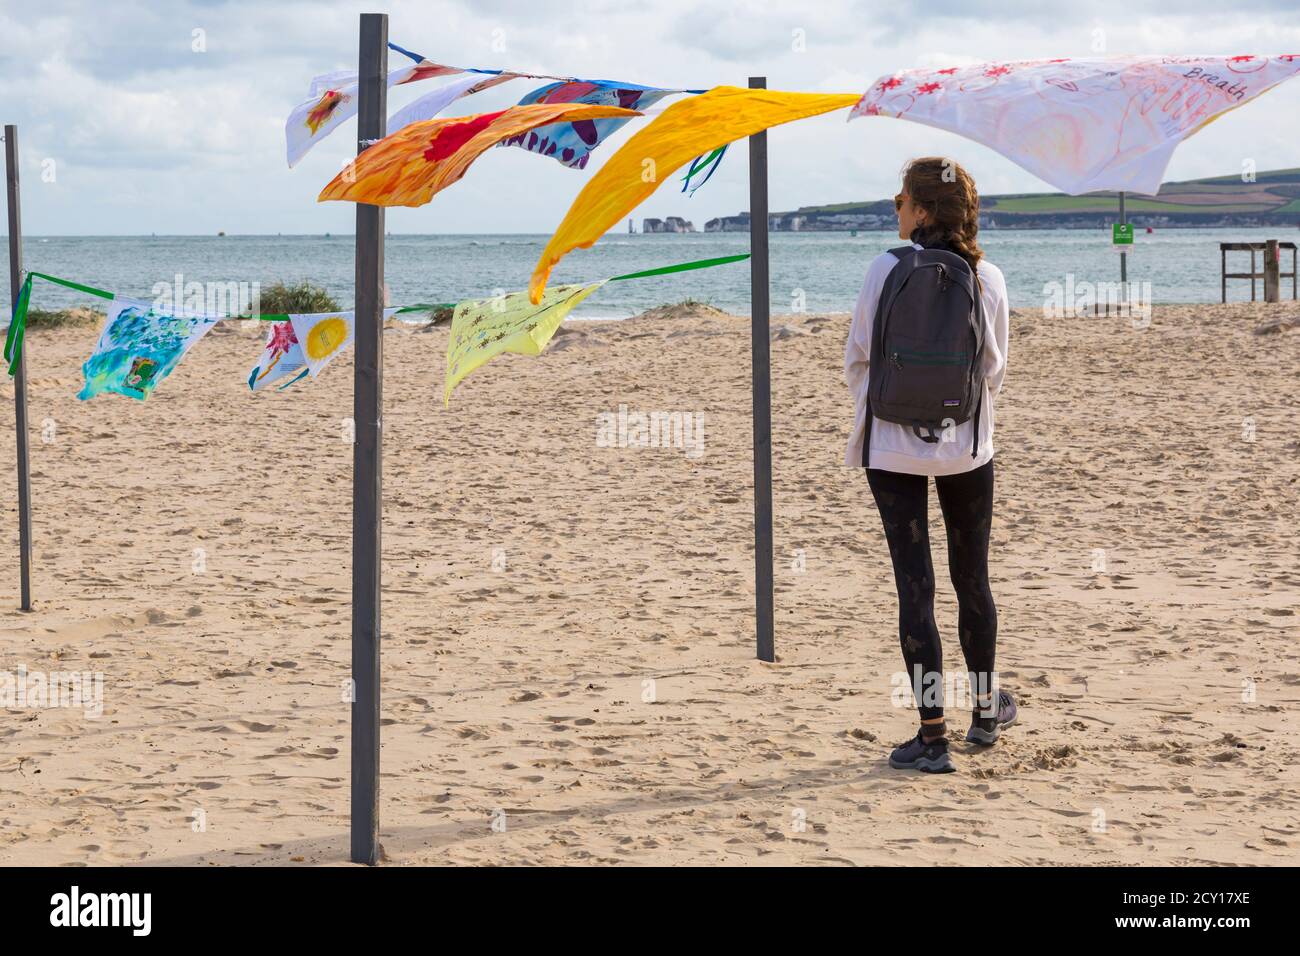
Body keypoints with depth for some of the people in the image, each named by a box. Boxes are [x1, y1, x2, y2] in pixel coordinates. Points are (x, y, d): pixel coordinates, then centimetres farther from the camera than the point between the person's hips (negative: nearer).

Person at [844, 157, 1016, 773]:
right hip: (967, 445, 2)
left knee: (915, 583, -1)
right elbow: (994, 370, 6)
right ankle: (986, 710, 32)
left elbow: (857, 358, -1)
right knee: (972, 579, 17)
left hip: (893, 445, -2)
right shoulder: (988, 278, -3)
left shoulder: (886, 270, -9)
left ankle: (933, 733, -3)